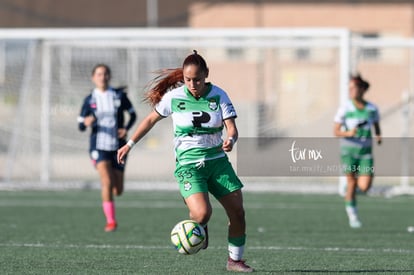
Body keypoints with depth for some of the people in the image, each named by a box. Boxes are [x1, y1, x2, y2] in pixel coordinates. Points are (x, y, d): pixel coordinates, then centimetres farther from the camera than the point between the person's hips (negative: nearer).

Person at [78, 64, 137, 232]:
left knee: (118, 191, 4)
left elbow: (132, 114, 13)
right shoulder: (89, 100, 2)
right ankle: (111, 221, -16)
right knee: (107, 182, -23)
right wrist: (86, 123, -19)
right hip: (99, 146, -2)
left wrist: (127, 128, -6)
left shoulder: (119, 95, 2)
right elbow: (80, 125, 5)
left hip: (118, 147, 2)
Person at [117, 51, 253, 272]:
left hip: (217, 160, 3)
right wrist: (129, 145, 9)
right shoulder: (174, 96, -7)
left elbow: (232, 128, -8)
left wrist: (230, 140, -32)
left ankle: (235, 260, 22)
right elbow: (151, 119, 7)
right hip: (188, 164, -3)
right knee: (202, 213, -25)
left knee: (238, 213, 2)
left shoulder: (219, 96, -4)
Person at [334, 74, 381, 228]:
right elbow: (336, 132, -6)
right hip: (349, 150, -1)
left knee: (365, 187, -10)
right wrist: (348, 133, -24)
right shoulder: (345, 109, -7)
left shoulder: (372, 109, -1)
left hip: (365, 152, 1)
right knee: (351, 183, 3)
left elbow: (377, 128, 14)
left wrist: (378, 137, -6)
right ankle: (352, 213, 26)